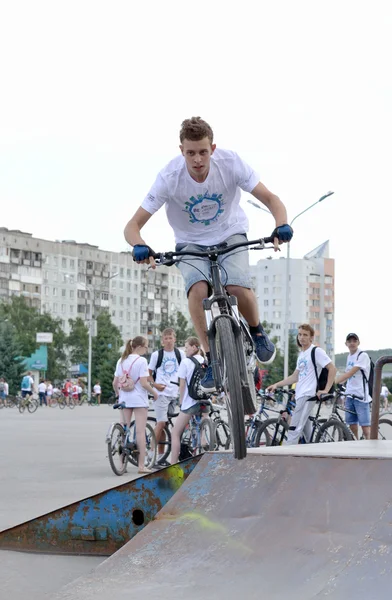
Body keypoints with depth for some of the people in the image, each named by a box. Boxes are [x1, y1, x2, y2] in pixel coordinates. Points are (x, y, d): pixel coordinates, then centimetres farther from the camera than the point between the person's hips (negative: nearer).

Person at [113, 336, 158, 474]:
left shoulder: (121, 360, 8)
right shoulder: (141, 361, -11)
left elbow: (115, 382, 7)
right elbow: (144, 383, -16)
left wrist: (118, 394, 23)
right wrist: (154, 393, -1)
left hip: (124, 399, 6)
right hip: (139, 399, -6)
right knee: (140, 431, -4)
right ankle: (141, 465, -5)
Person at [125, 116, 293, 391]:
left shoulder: (230, 163, -24)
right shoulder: (169, 178, -26)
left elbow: (270, 198, -19)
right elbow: (133, 226, -23)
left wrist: (282, 226, -40)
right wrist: (140, 247, -46)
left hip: (230, 235, 0)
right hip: (191, 243, 0)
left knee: (238, 287, -27)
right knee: (198, 288, -30)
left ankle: (257, 331, 7)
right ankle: (212, 359, -13)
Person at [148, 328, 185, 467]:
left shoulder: (180, 354, 8)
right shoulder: (156, 354, 1)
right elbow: (149, 373, 6)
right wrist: (154, 384, -11)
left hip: (175, 393, 3)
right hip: (161, 392, -3)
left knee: (164, 424, 8)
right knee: (161, 423, -13)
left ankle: (161, 456, 12)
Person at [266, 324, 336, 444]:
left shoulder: (316, 351, -5)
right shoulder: (301, 354, 20)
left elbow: (332, 369, -10)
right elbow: (295, 377, 22)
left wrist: (326, 390, -15)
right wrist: (276, 385, 13)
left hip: (308, 395, -9)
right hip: (300, 396, 9)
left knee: (294, 430, -15)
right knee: (307, 433, 11)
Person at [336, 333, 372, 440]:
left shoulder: (363, 356, -10)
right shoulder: (349, 357, 15)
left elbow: (350, 373, -19)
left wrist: (333, 382, -25)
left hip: (361, 394, -7)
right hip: (350, 395, 7)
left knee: (365, 425, -9)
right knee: (352, 425, 6)